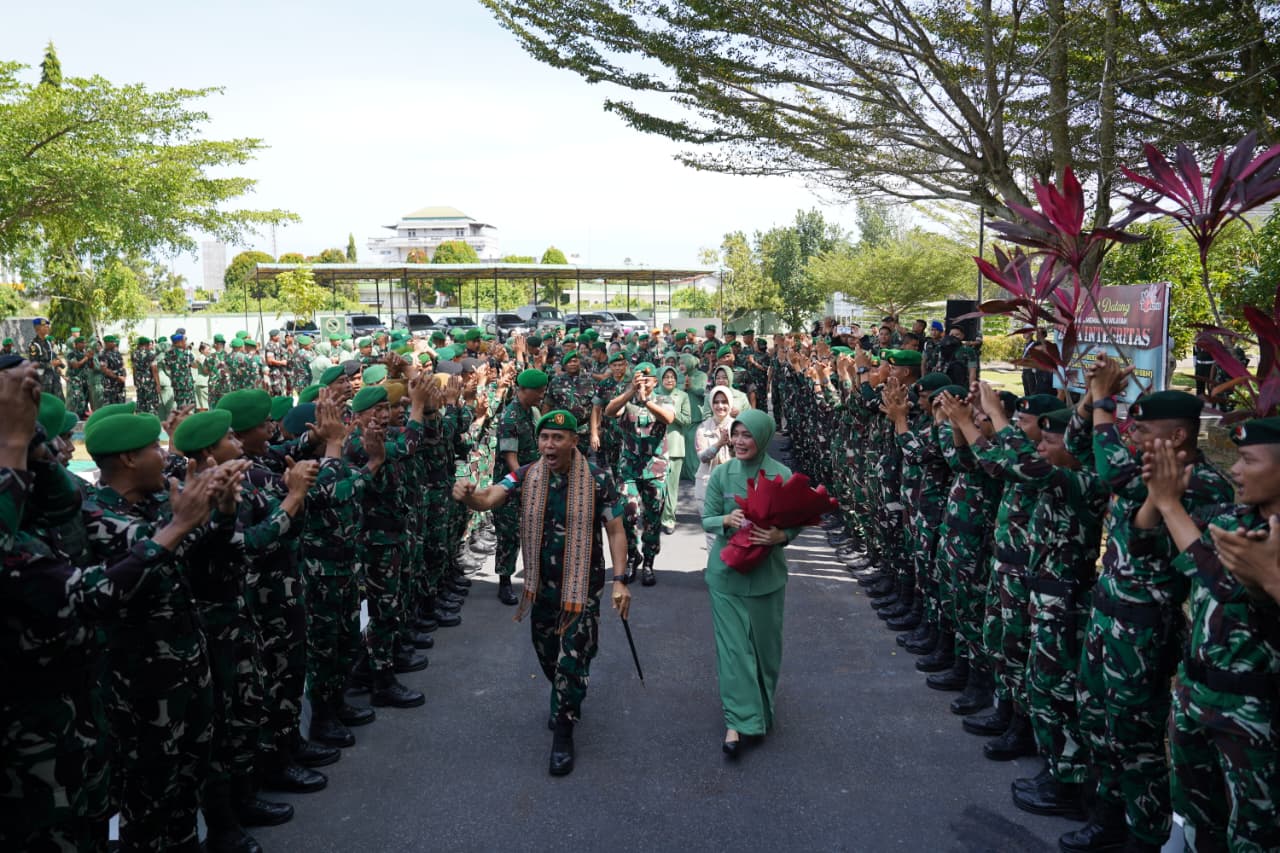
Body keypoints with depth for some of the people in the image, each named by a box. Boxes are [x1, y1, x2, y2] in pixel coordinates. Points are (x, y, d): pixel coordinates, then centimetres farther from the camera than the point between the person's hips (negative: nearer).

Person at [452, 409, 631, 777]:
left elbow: (615, 531, -10)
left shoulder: (598, 480, -14)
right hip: (541, 584, 4)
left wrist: (619, 580, -18)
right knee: (547, 653, 20)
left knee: (572, 660, -3)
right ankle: (565, 701, 48)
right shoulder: (525, 476, -7)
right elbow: (488, 499, -21)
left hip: (582, 585, -4)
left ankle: (563, 735, 14)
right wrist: (467, 496, -45)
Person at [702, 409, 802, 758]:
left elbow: (795, 522, -1)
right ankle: (738, 720, 5)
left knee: (764, 642, 12)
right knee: (733, 644, -1)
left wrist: (781, 536, -23)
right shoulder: (721, 474, -4)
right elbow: (707, 519, -1)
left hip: (766, 572, 0)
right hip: (727, 570, 0)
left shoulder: (782, 476, -8)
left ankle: (761, 709, 35)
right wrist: (727, 520, -23)